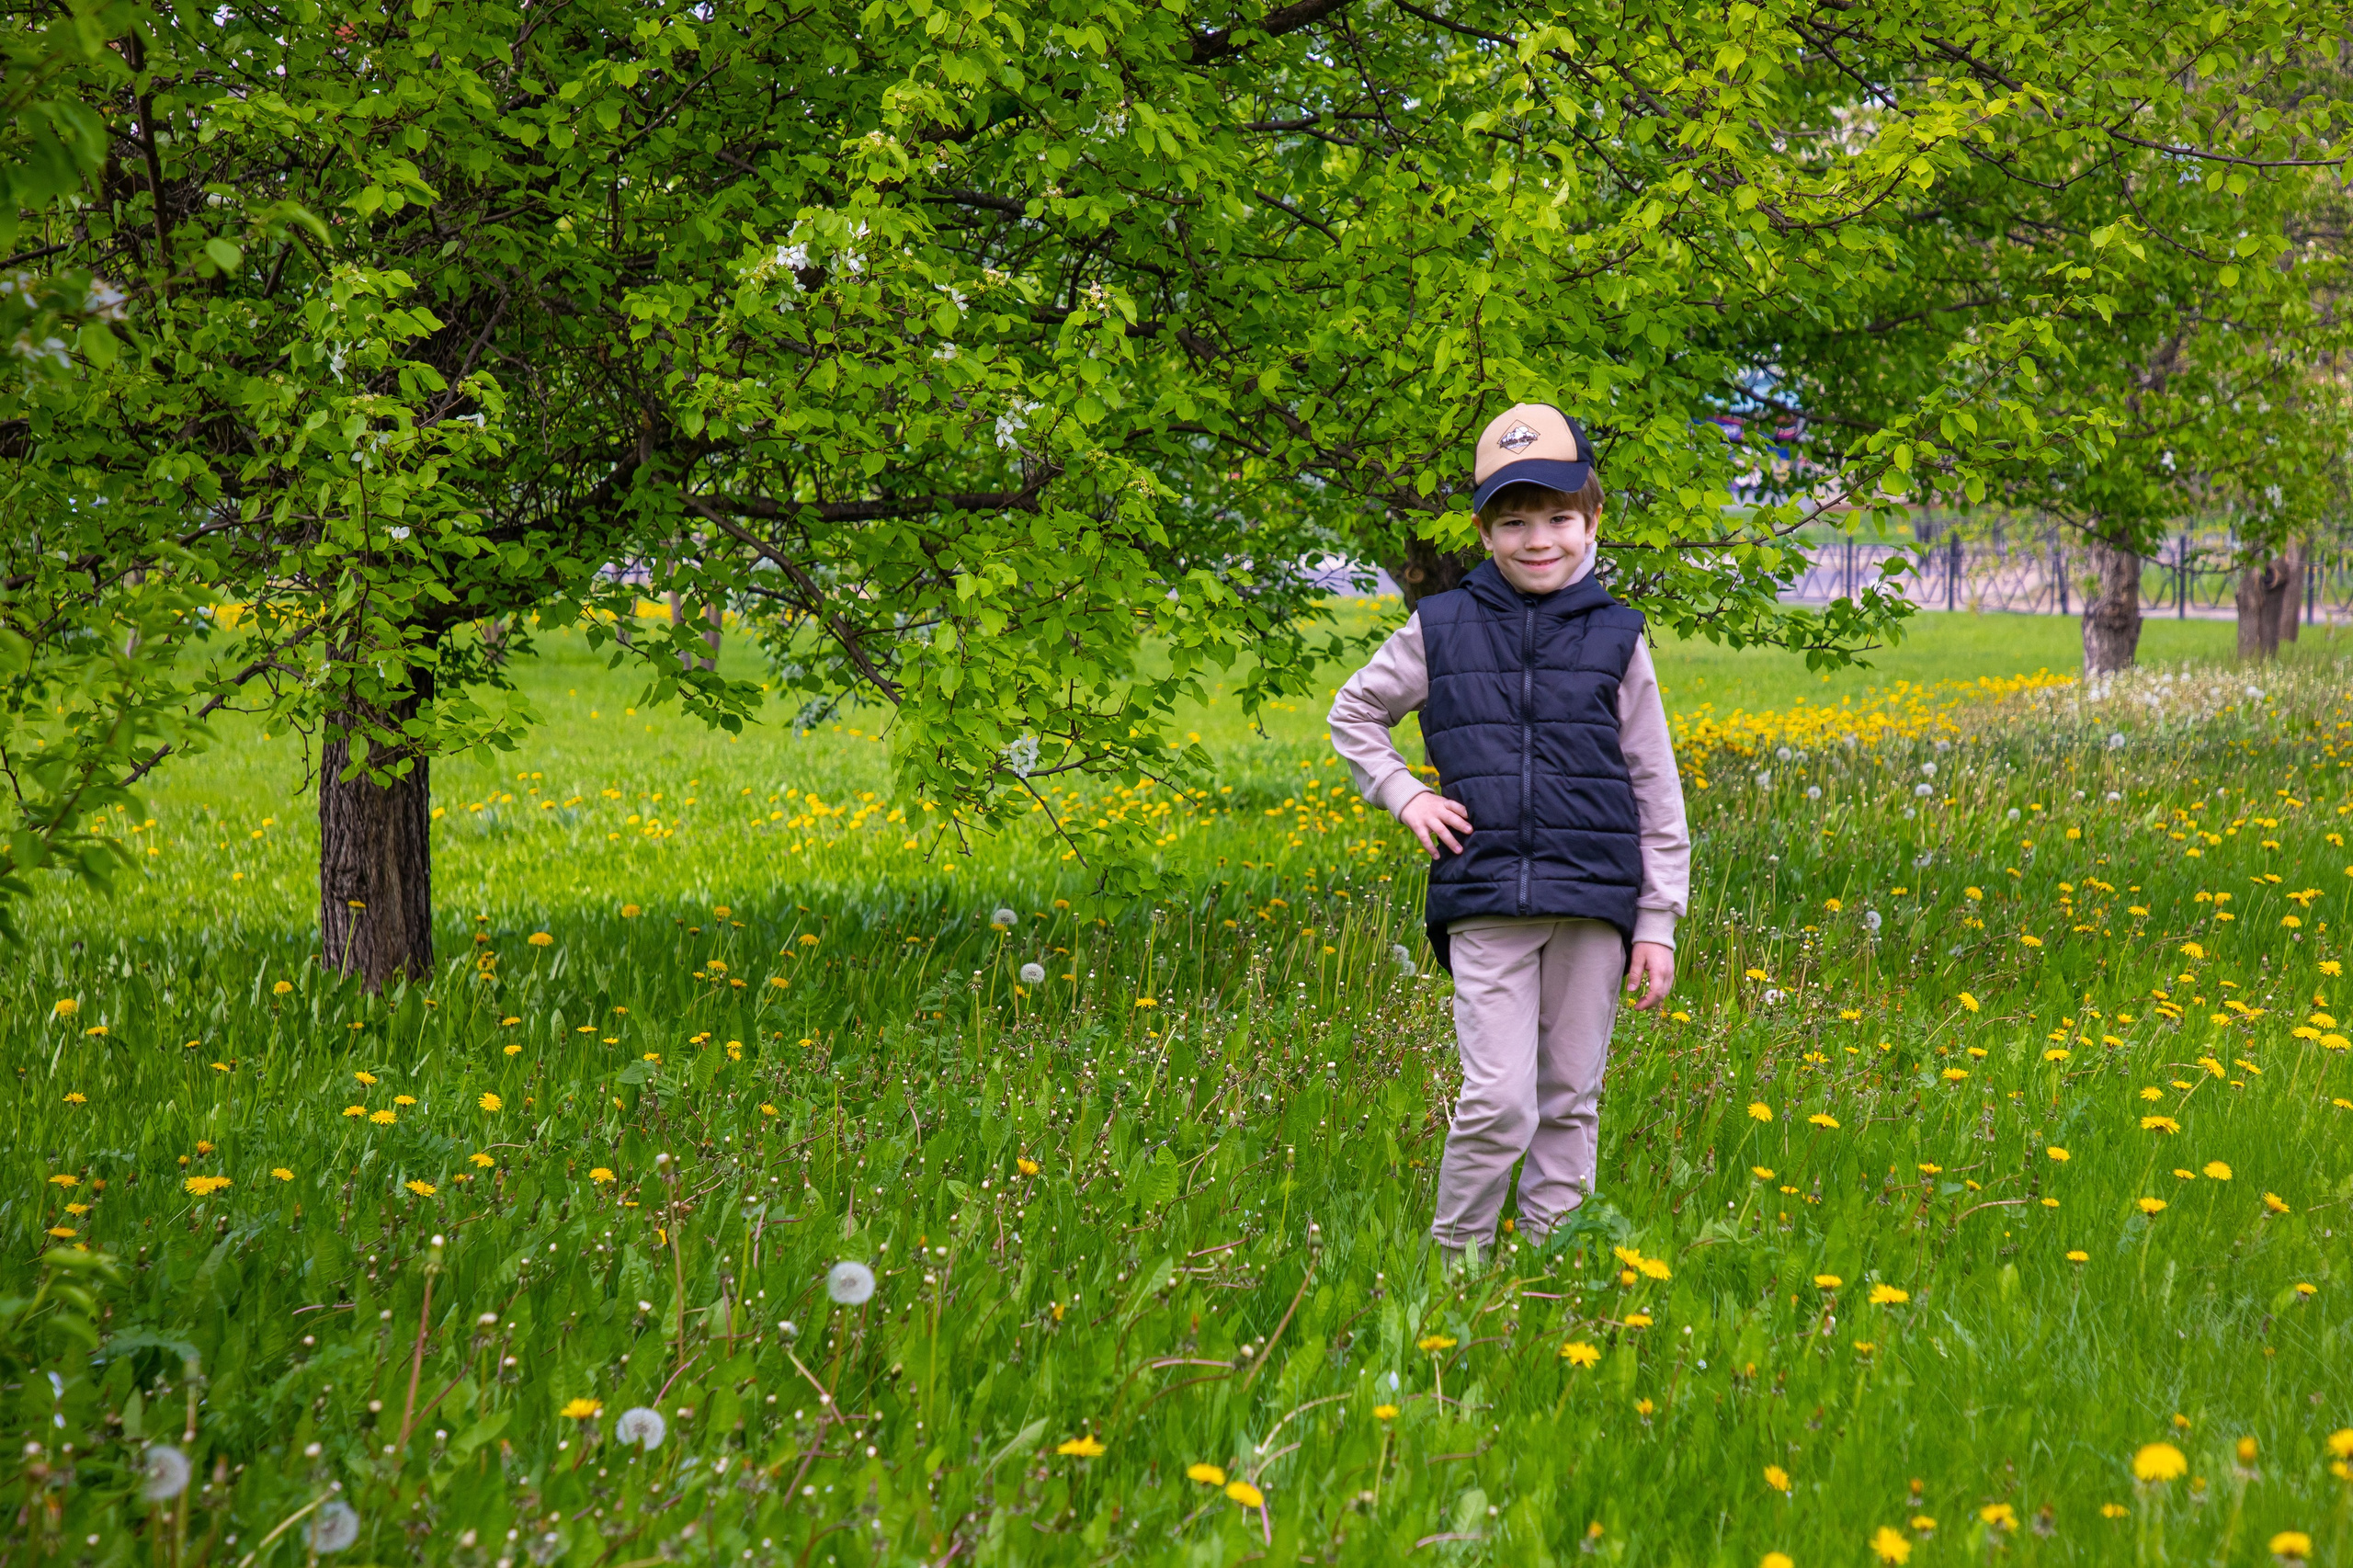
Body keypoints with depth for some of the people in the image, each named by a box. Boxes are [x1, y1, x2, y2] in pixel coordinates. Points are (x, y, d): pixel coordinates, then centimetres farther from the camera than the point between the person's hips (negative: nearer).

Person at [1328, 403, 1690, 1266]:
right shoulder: (1441, 630, 4)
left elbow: (1656, 789, 8)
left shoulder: (1613, 639, 5)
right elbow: (1353, 713, 21)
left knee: (1571, 1103, 7)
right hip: (1486, 901, -1)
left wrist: (1659, 924, 6)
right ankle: (1451, 1262, 8)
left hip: (1593, 901, 1)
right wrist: (1403, 797, 5)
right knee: (1498, 1104, -9)